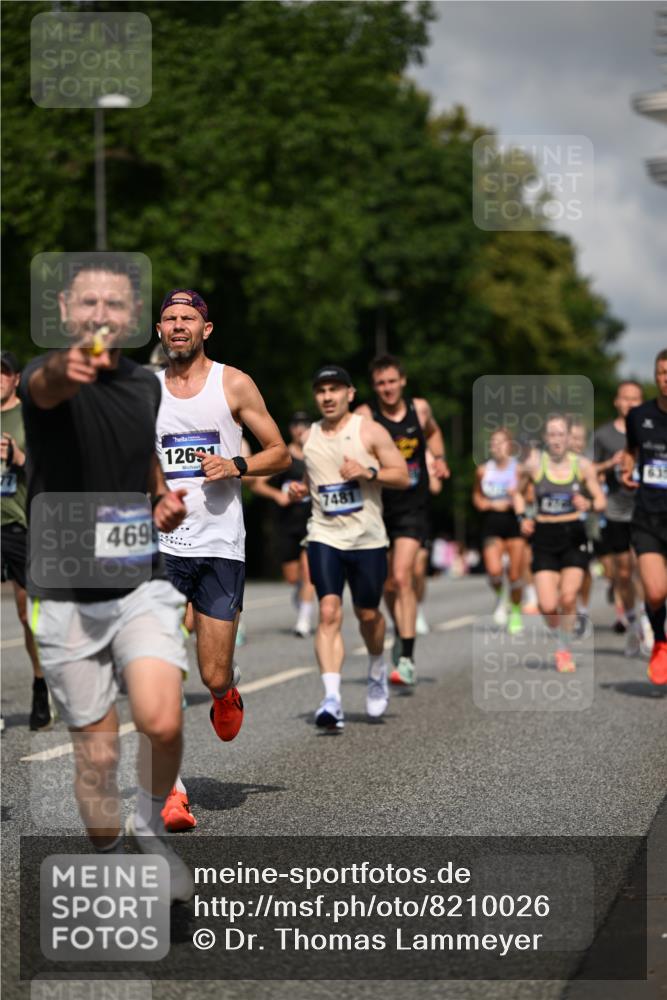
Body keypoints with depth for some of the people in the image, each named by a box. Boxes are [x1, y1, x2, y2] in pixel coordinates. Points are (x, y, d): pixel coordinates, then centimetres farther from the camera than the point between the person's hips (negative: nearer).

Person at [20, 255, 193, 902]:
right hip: (65, 599, -2)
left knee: (161, 723, -18)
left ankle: (149, 826, 10)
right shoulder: (48, 377, -10)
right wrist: (68, 367, -61)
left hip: (141, 587, 3)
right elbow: (45, 386, -37)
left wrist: (165, 497, 7)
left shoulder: (145, 385, 7)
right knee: (96, 752, 4)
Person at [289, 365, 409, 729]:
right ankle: (332, 699, -22)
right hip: (324, 537, 2)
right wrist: (298, 490, 3)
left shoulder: (370, 432, -2)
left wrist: (369, 472, -20)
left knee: (367, 614, 11)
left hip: (367, 538, -1)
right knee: (329, 612, -15)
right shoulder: (309, 438, 10)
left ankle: (377, 672, 42)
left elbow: (403, 477, -4)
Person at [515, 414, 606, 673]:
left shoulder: (582, 465, -2)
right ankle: (558, 635, 25)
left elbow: (601, 501, 2)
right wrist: (522, 518, -2)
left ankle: (564, 650, 10)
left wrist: (589, 504, -20)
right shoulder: (534, 464, -4)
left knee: (568, 598, -12)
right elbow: (518, 492, 13)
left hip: (573, 536, 0)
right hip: (545, 538, 0)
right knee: (548, 607, -9)